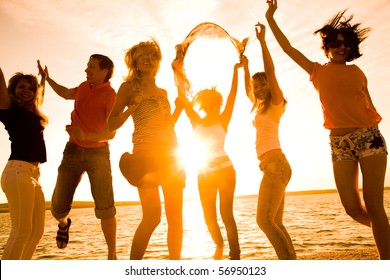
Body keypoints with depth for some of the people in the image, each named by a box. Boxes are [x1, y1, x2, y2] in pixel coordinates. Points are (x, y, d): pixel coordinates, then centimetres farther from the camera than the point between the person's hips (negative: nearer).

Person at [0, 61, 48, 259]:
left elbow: (39, 98, 44)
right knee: (21, 230, -13)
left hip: (32, 174, 8)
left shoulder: (32, 113, 22)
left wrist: (43, 79, 45)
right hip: (18, 171, -8)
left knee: (36, 230, 5)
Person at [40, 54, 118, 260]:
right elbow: (65, 94, 31)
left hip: (98, 152, -4)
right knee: (58, 207, 1)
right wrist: (47, 78, 20)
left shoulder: (111, 96, -11)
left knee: (105, 208, -12)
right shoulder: (84, 87, 8)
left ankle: (112, 256, 1)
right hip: (73, 150, 5)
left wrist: (86, 136, -34)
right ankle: (64, 223, 38)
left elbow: (111, 133, -19)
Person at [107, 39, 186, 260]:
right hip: (146, 154, -5)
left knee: (176, 217, 3)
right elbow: (112, 124, 0)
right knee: (152, 217, -12)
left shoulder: (162, 92, 21)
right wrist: (133, 107, -14)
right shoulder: (129, 86, 7)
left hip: (170, 155, 6)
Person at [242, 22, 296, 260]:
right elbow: (247, 91, 39)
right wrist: (245, 66, 42)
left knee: (265, 220, -17)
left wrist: (262, 40, -7)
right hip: (272, 166, 9)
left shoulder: (276, 103, 1)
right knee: (276, 223, 5)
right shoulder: (261, 107, 22)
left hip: (276, 164, -9)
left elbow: (270, 71, -10)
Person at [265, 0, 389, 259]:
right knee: (352, 208, -1)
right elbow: (288, 48, 11)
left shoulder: (356, 71, 11)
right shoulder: (317, 71, 11)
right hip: (339, 143, 1)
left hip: (369, 137, -1)